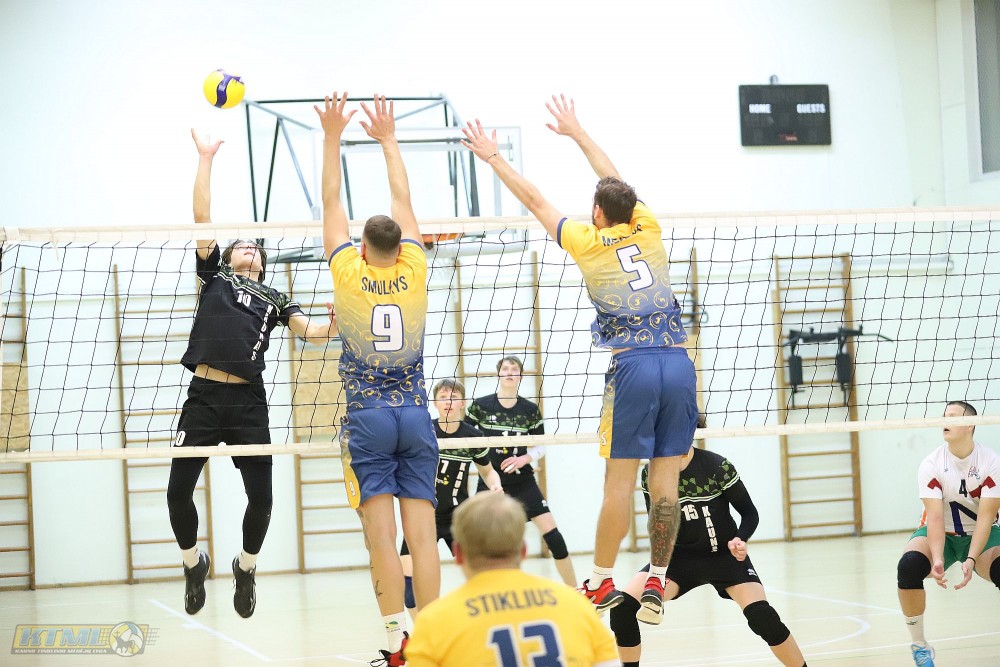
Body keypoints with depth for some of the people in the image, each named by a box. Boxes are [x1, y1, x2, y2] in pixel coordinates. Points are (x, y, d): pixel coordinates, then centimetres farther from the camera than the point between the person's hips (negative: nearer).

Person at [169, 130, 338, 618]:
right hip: (203, 397, -1)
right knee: (178, 491, -5)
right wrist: (206, 159, 8)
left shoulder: (274, 299, 20)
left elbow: (314, 333, 8)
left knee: (261, 497, -4)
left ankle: (246, 568, 22)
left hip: (249, 403, 1)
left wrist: (334, 324, -14)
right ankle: (194, 564, 20)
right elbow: (202, 218, 11)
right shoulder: (214, 276, 17)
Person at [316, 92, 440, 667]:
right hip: (416, 417, 2)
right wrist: (388, 140, 23)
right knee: (422, 534, -3)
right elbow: (403, 202, 13)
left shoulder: (350, 274, -4)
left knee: (381, 535, -6)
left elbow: (332, 202, 4)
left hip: (367, 419, -2)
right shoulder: (413, 273, 1)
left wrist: (333, 138, 11)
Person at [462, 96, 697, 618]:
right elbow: (616, 183, 30)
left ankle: (601, 582, 8)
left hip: (633, 366, -4)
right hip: (678, 362, 4)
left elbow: (532, 199, 14)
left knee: (620, 479, 0)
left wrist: (492, 156, 27)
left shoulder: (589, 242, 3)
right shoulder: (649, 232, 13)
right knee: (666, 477, 4)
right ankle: (657, 583, 8)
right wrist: (576, 132, 42)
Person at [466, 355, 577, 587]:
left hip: (522, 482, 1)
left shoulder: (530, 409, 1)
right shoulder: (481, 405, -4)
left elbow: (540, 446, 6)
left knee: (552, 534, -8)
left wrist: (525, 458, -12)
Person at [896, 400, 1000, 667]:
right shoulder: (931, 465, -15)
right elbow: (935, 518, -22)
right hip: (941, 535, 0)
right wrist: (937, 559, -38)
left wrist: (971, 560, -33)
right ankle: (919, 645, -12)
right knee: (909, 566, -30)